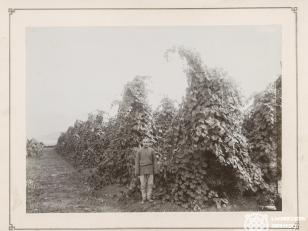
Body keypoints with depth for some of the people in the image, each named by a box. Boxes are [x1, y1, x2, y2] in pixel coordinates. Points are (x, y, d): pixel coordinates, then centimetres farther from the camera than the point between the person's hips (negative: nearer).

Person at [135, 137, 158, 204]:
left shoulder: (151, 150, 2)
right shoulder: (139, 151, 0)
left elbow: (154, 161, 4)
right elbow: (137, 162, 2)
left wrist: (155, 171, 1)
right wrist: (137, 172, -2)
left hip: (150, 169, 1)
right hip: (142, 169, 0)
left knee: (150, 184, 1)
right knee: (143, 185, 2)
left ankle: (149, 197, 11)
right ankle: (144, 198, 11)